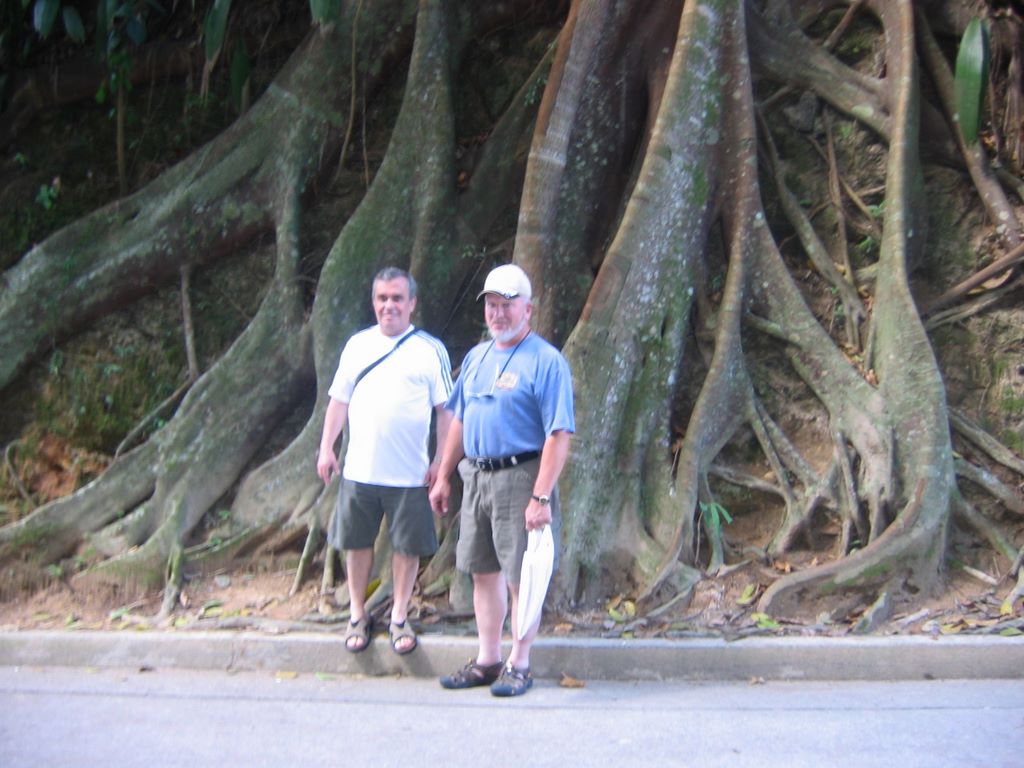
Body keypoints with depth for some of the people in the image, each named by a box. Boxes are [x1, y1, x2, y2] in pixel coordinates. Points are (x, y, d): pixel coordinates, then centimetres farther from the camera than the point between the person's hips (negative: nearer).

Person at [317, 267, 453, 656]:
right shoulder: (357, 345, 9)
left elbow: (445, 410, 0)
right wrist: (326, 448, 5)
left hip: (410, 474, -2)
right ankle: (358, 616, 25)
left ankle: (399, 617, 21)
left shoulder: (430, 350, 0)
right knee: (357, 543, 10)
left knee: (407, 545, 5)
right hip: (359, 470, 3)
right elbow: (339, 401, 12)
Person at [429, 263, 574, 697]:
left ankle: (519, 665, 15)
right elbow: (460, 421, 20)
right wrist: (443, 477, 16)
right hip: (476, 477, 7)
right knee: (483, 572, 13)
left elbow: (559, 435, -16)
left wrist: (541, 498, -22)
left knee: (520, 577, 1)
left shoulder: (546, 361, -10)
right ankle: (487, 660, 25)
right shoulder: (477, 357, 13)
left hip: (519, 479, -7)